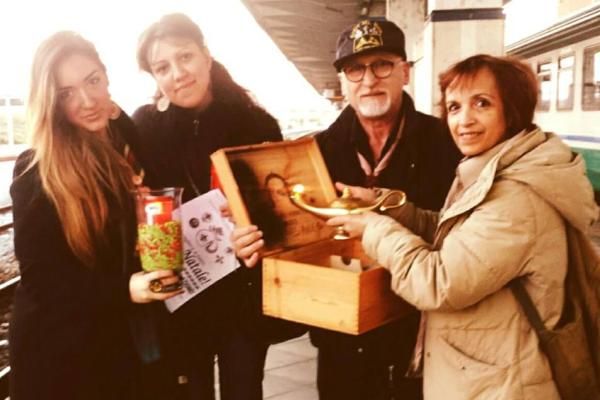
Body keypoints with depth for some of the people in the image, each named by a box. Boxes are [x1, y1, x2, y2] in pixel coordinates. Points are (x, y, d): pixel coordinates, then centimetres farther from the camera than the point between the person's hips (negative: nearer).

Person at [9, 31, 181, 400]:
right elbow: (39, 276, -15)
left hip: (122, 335, 5)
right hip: (58, 348, -5)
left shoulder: (127, 146, 0)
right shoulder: (36, 173, -16)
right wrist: (122, 290, -26)